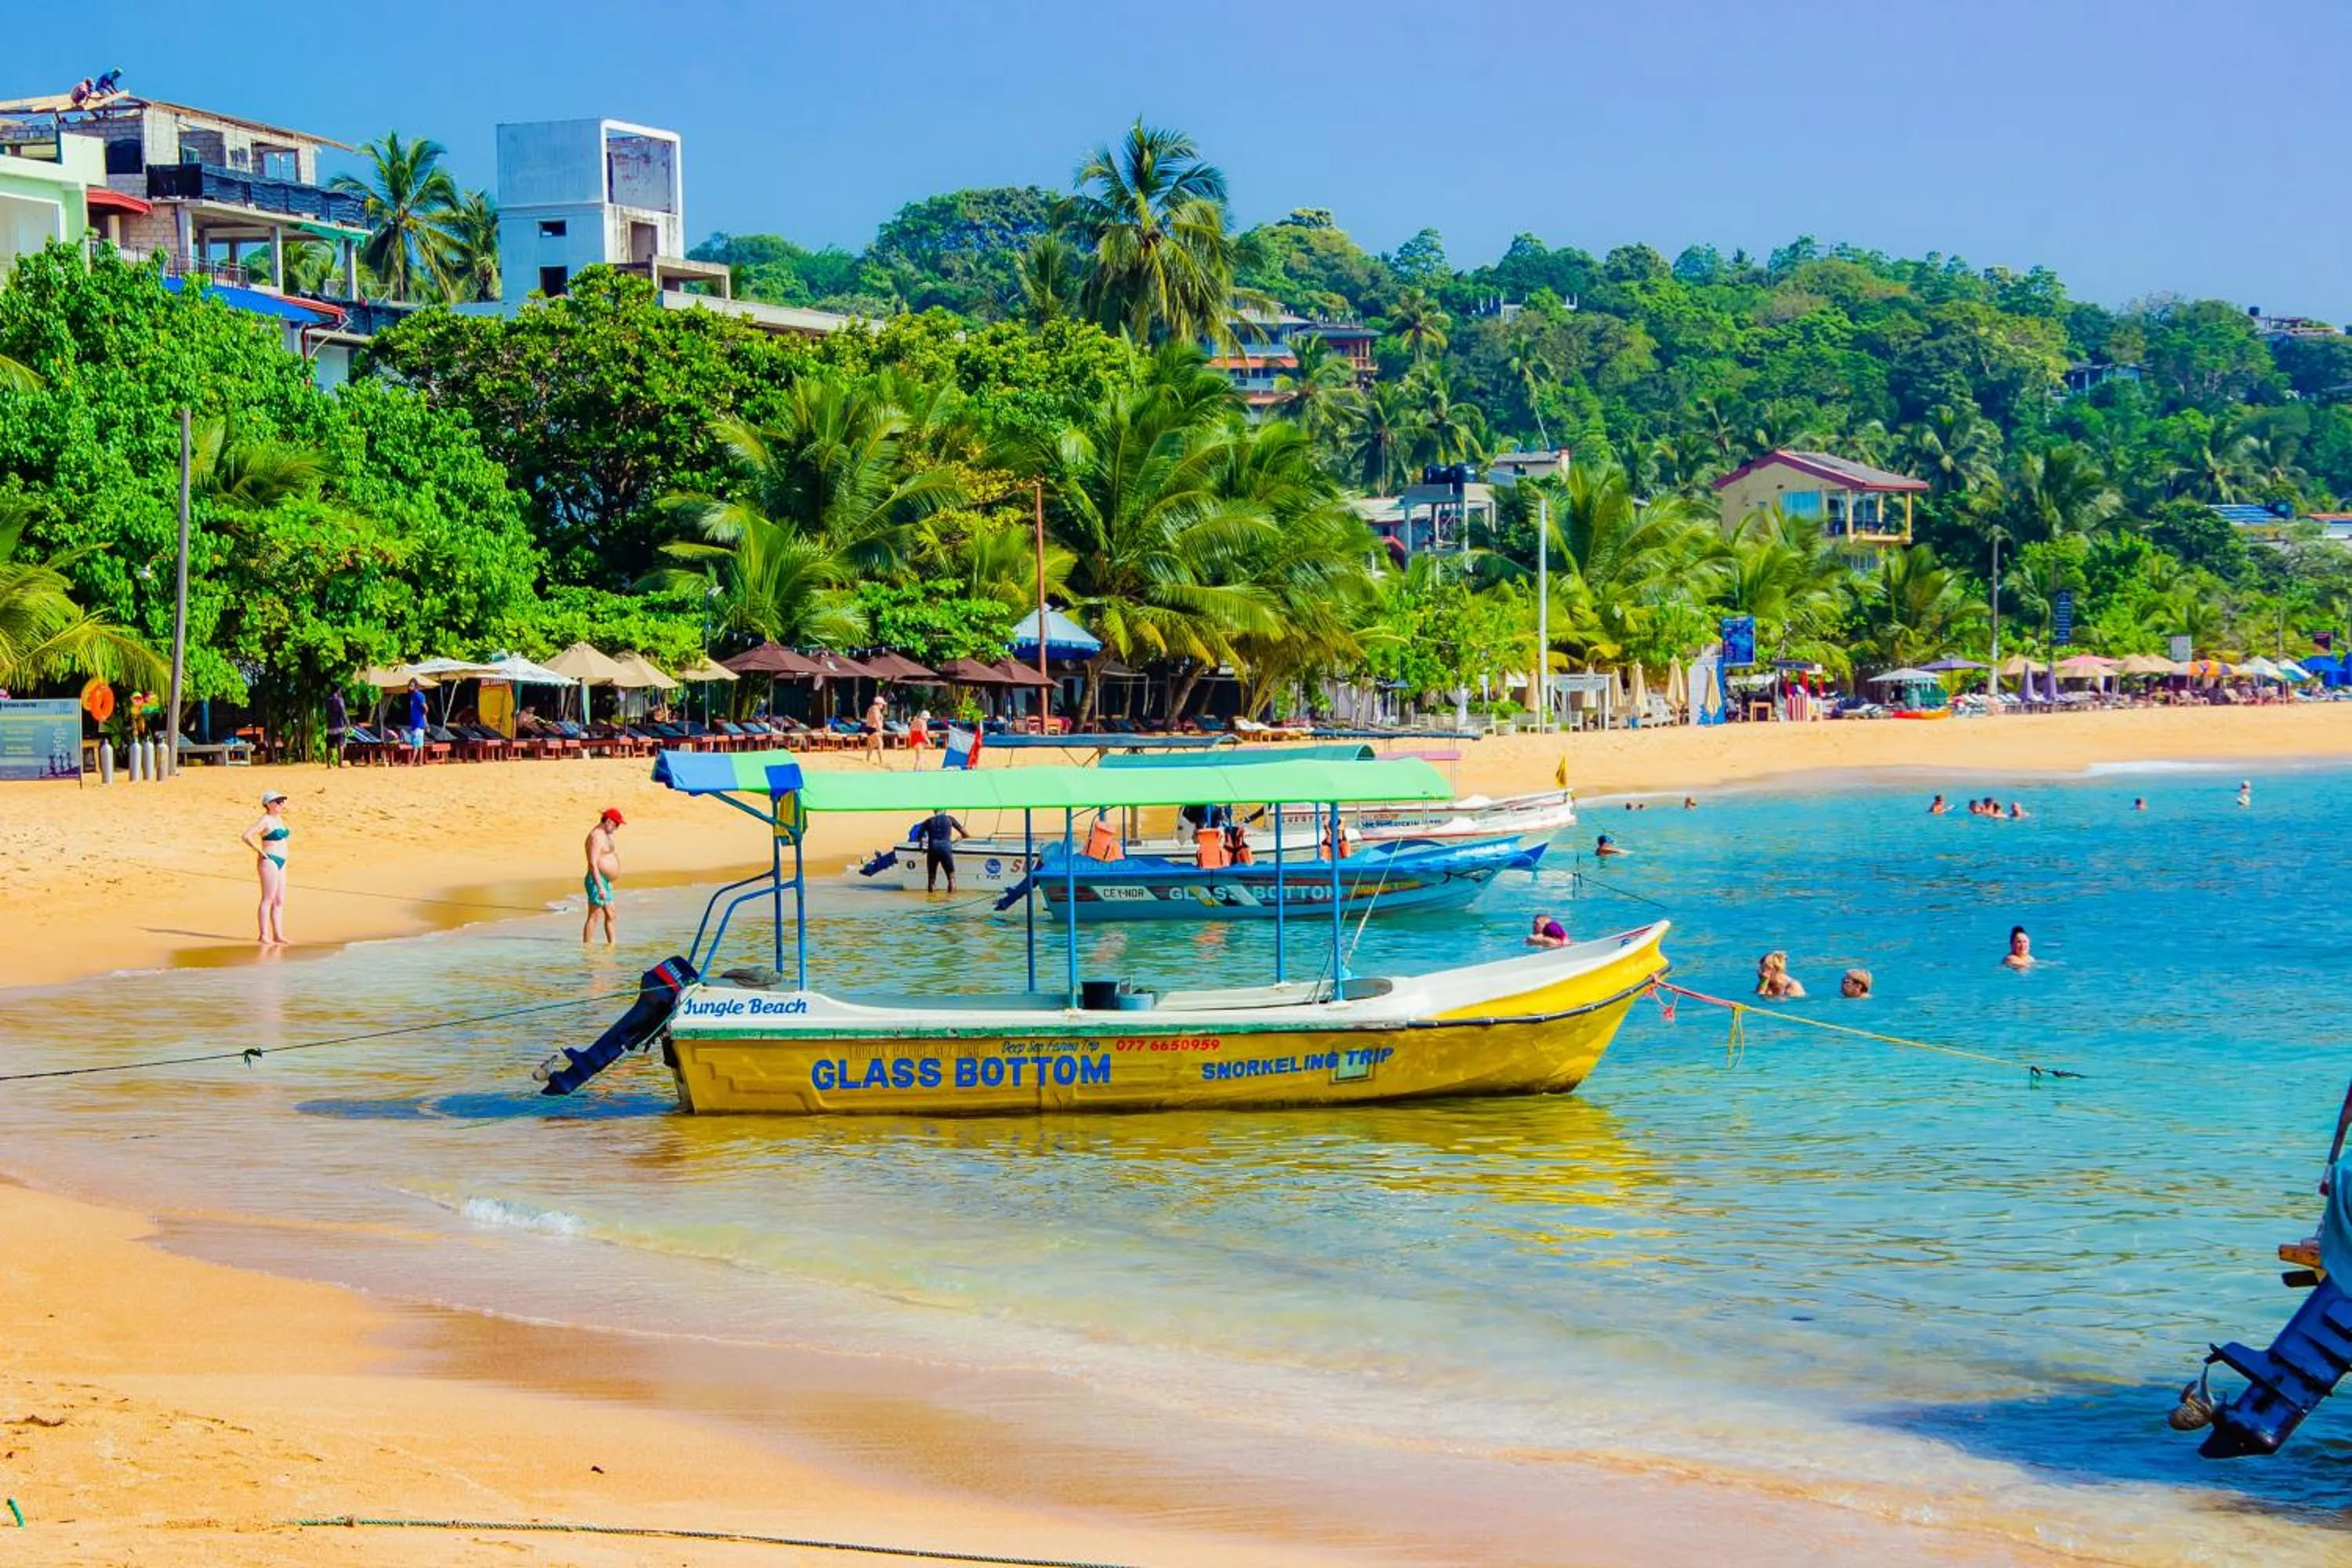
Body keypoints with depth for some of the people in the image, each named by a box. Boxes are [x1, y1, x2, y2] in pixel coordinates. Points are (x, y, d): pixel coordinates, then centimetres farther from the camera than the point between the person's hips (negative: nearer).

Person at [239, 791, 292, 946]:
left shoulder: (279, 819, 14)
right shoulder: (265, 820, -11)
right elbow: (246, 835, -20)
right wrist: (259, 851, -17)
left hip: (280, 863, 9)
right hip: (269, 862, -9)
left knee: (279, 901, 9)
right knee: (268, 899, -9)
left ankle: (278, 935, 13)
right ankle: (263, 935, -8)